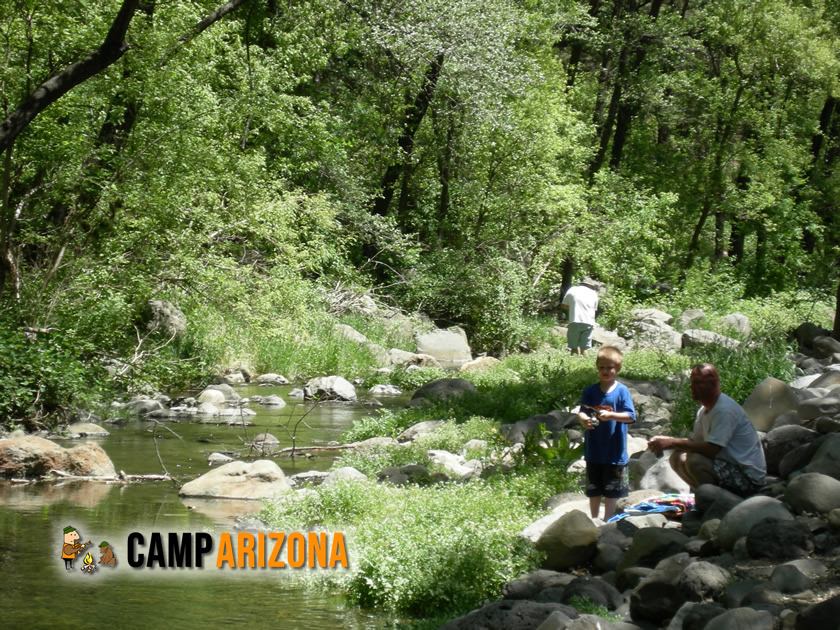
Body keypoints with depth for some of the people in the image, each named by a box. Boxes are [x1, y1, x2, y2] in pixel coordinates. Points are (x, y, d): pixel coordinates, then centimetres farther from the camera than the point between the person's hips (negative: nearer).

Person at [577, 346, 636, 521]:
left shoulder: (622, 391, -6)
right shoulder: (590, 391, 0)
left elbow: (630, 416, -12)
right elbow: (582, 412, -7)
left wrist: (610, 415, -27)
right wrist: (584, 419, -30)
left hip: (614, 450, -2)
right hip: (594, 449, 2)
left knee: (612, 488, 9)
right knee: (593, 487, 13)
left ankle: (608, 519, 23)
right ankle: (594, 519, 26)